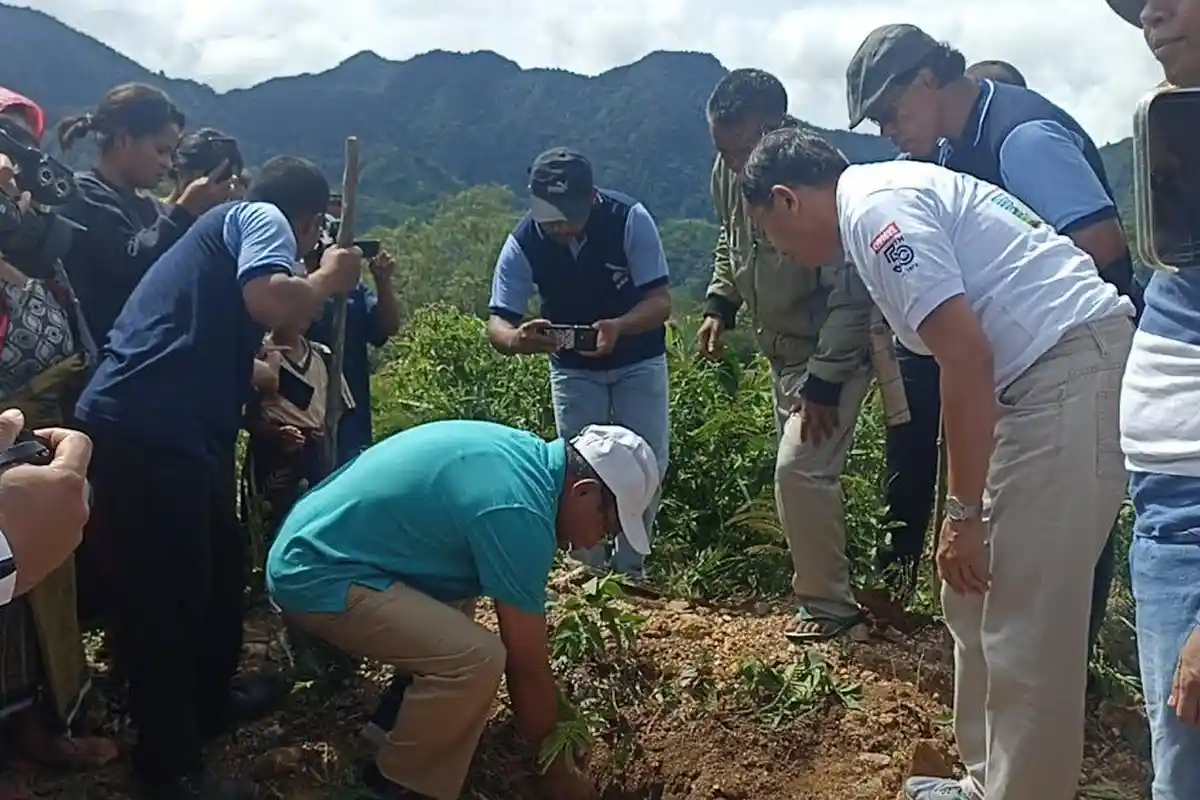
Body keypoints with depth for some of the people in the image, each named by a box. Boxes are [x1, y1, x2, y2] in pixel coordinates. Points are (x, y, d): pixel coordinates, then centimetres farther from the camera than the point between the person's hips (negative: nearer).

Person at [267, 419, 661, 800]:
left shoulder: (523, 453, 6)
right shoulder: (518, 513, -23)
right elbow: (528, 668, -14)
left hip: (314, 541, 11)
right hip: (317, 575, -11)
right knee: (476, 658, -21)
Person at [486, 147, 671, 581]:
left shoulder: (630, 219, -27)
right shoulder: (524, 241, -22)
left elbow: (661, 301, -28)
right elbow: (498, 321, -23)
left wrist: (617, 327, -50)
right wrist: (516, 338, -49)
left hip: (639, 361, -1)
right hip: (572, 368, 1)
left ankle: (629, 567, 16)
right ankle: (591, 569, 20)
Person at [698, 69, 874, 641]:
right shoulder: (728, 172, -6)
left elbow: (850, 295, -26)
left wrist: (825, 382, -26)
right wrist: (720, 304, 2)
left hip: (834, 354, -8)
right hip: (783, 350, 8)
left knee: (802, 471, -16)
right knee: (798, 471, 15)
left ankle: (828, 603, 1)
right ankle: (819, 586, 30)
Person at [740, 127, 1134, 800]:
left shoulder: (874, 205, -10)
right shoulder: (889, 188, 20)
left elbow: (966, 353, -20)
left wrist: (964, 511, -17)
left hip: (1068, 374, -11)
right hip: (1054, 374, 11)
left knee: (1026, 631, -3)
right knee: (982, 605, 17)